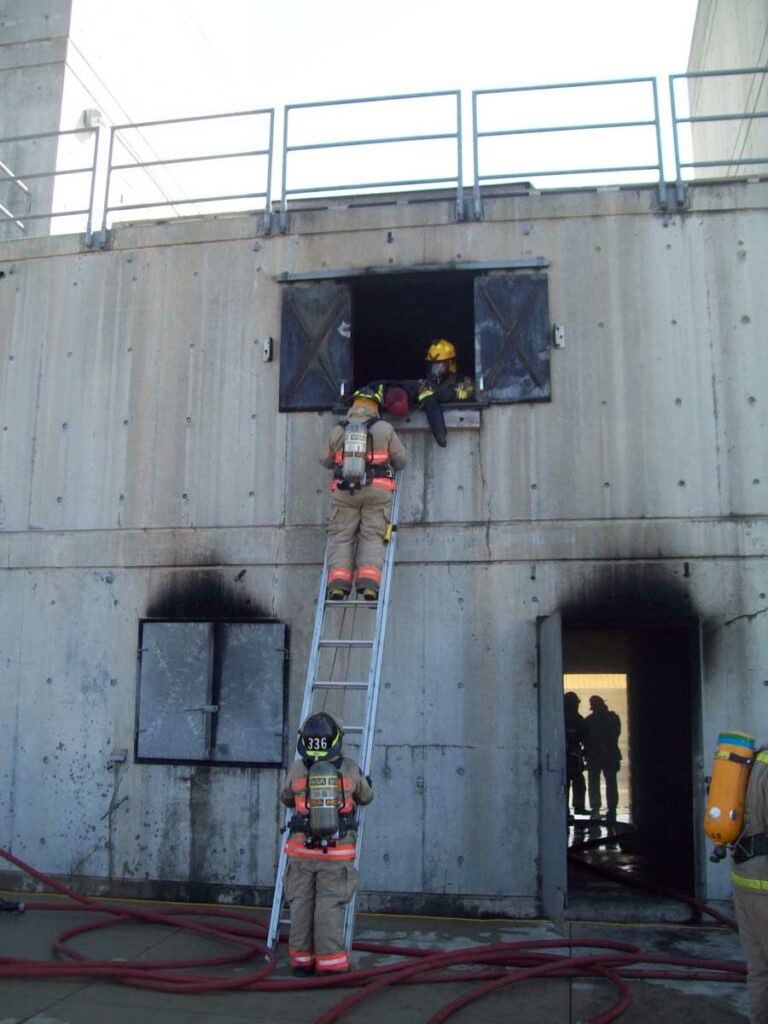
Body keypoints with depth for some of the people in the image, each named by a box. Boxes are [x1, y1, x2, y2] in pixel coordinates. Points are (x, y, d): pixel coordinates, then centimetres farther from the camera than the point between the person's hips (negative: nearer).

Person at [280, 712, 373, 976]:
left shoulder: (297, 770, -4)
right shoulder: (350, 769, -4)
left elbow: (286, 798, 16)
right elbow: (365, 797, 14)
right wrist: (367, 784, 36)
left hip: (301, 850, 1)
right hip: (337, 853, -1)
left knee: (301, 905, 11)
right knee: (329, 907, 5)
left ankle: (301, 961, 19)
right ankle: (330, 963, 7)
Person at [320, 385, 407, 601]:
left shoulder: (338, 430, 8)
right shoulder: (385, 428, 4)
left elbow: (325, 460, 15)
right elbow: (400, 459, 8)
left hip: (343, 490, 1)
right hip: (377, 489, -1)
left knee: (340, 536, 4)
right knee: (372, 536, 0)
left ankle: (338, 581, -12)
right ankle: (368, 581, -17)